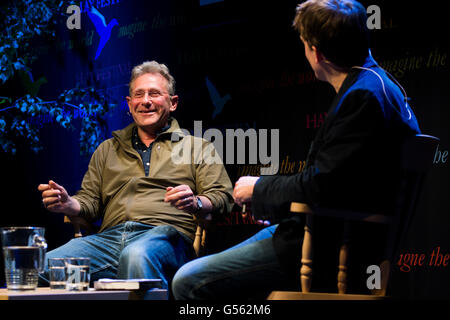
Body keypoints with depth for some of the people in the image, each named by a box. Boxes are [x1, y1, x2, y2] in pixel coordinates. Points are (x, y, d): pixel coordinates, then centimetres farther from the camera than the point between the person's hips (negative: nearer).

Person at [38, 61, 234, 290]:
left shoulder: (197, 147, 19)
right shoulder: (108, 149, 30)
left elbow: (222, 199, 7)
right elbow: (90, 201, 26)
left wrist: (196, 203, -16)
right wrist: (68, 204, 2)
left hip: (167, 236, -3)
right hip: (108, 238, 4)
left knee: (136, 256, -43)